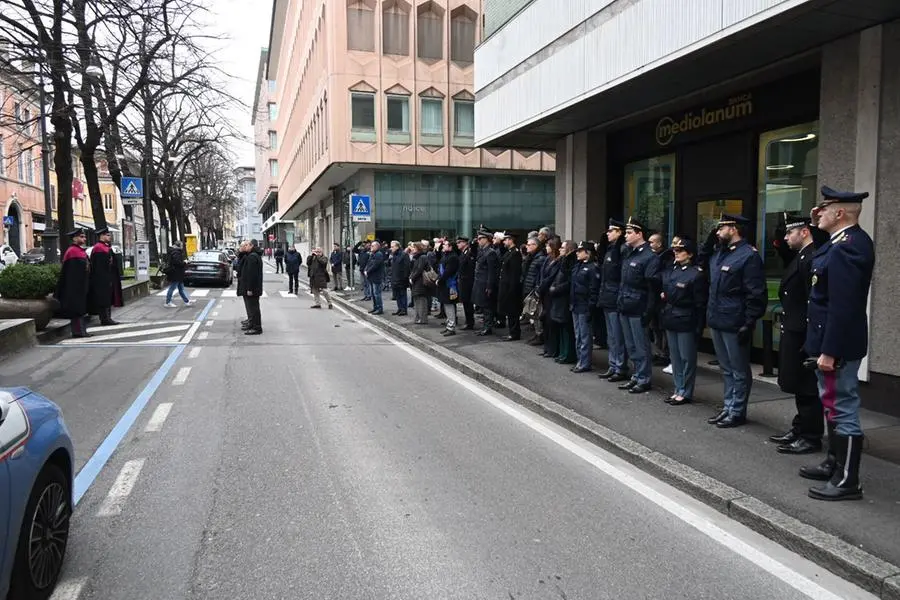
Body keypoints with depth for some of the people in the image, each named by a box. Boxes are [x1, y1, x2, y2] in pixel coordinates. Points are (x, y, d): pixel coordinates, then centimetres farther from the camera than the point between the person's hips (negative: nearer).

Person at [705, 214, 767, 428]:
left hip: (735, 324, -9)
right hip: (717, 321, 9)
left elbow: (757, 294, -18)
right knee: (726, 369, 17)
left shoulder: (749, 255, -14)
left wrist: (749, 323, -20)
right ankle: (728, 407, 27)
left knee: (739, 371, 4)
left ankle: (737, 412, 13)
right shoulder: (718, 254, 13)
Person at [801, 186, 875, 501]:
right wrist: (816, 225, 9)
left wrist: (829, 351, -24)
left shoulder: (845, 248, -22)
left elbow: (842, 306, -26)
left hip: (837, 343, -11)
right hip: (834, 339, 11)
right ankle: (835, 463, 34)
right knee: (835, 405, 20)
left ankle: (847, 480, 7)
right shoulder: (851, 239, 10)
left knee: (842, 407, -2)